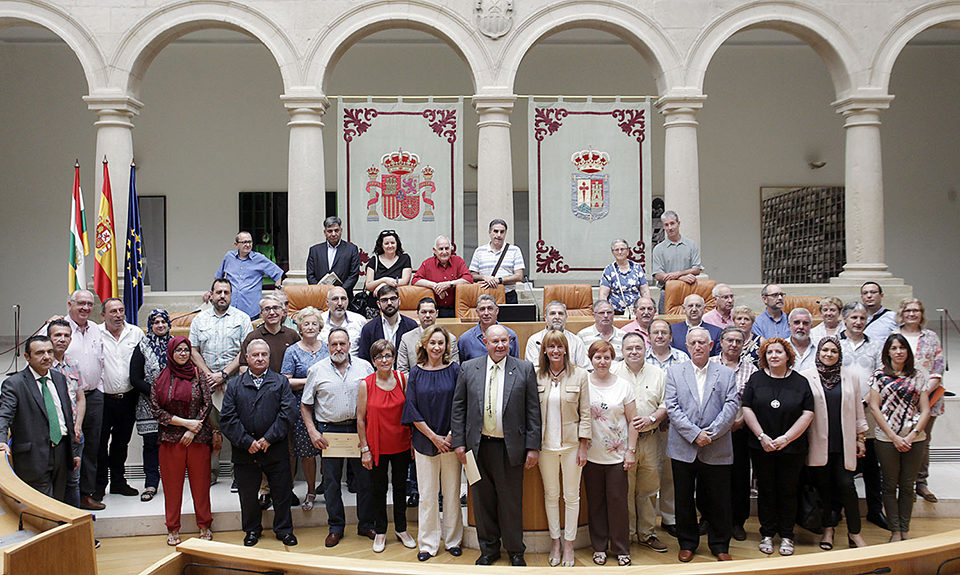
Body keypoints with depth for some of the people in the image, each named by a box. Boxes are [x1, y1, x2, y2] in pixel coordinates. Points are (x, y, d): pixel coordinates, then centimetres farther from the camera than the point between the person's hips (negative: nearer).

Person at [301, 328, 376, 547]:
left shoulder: (364, 367, 4)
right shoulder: (317, 370, 3)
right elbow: (305, 405, 6)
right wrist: (313, 432, -5)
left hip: (359, 429, 1)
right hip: (329, 431, 0)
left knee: (366, 479, 5)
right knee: (331, 482, 6)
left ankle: (366, 525, 20)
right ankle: (336, 527, 19)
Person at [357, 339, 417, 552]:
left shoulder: (402, 379, -3)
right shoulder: (365, 384, -8)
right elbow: (360, 419, -4)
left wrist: (413, 441, 2)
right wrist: (364, 449, -5)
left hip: (401, 445, 2)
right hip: (377, 446, -1)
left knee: (400, 487, 14)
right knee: (378, 489, 10)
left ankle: (401, 529, 30)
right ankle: (380, 532, 25)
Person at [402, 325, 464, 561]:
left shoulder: (454, 370, -1)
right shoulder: (416, 373, 1)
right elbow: (412, 410, 0)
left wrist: (451, 436, -10)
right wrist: (433, 437, -7)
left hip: (451, 441, 0)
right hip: (425, 441, 1)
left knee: (452, 492, 7)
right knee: (427, 494, 5)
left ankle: (453, 540, 20)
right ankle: (428, 543, 15)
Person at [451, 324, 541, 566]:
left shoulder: (525, 369, 0)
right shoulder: (469, 369, 4)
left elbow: (533, 410, -1)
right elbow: (458, 408, 6)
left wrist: (533, 446, -5)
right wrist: (459, 442, 0)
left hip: (511, 448, -2)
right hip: (478, 446, 2)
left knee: (511, 501, 7)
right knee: (483, 500, 12)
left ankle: (515, 551, 23)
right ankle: (489, 548, 27)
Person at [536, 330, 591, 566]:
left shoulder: (579, 375, -4)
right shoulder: (536, 376, -1)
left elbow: (585, 412, -2)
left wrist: (583, 446, -6)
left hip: (571, 443, -1)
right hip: (546, 444, 1)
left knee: (571, 495, 7)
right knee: (551, 494, 11)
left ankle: (569, 544, 20)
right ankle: (555, 542, 25)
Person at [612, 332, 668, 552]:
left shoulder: (658, 374, 9)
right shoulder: (612, 372, 1)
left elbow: (665, 405, 8)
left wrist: (651, 419, -10)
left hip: (649, 440, 3)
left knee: (648, 489, 9)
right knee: (624, 490, 1)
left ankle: (647, 533, 22)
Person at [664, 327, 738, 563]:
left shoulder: (726, 374, 7)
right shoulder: (674, 372, 5)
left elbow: (731, 407, -3)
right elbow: (672, 407, -4)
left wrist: (710, 433, -14)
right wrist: (694, 434, -13)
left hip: (717, 451, 0)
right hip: (683, 448, 0)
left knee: (718, 501, 7)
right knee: (684, 500, 9)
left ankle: (720, 545, 24)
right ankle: (687, 543, 24)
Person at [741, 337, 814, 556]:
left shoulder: (801, 382, 2)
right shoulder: (756, 379, 3)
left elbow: (808, 414, -3)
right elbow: (747, 409, -2)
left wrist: (786, 438, -11)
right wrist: (762, 437, -11)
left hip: (792, 448, 0)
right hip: (761, 448, 1)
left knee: (788, 491, 5)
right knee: (765, 491, 7)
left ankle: (787, 536, 16)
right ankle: (767, 534, 18)